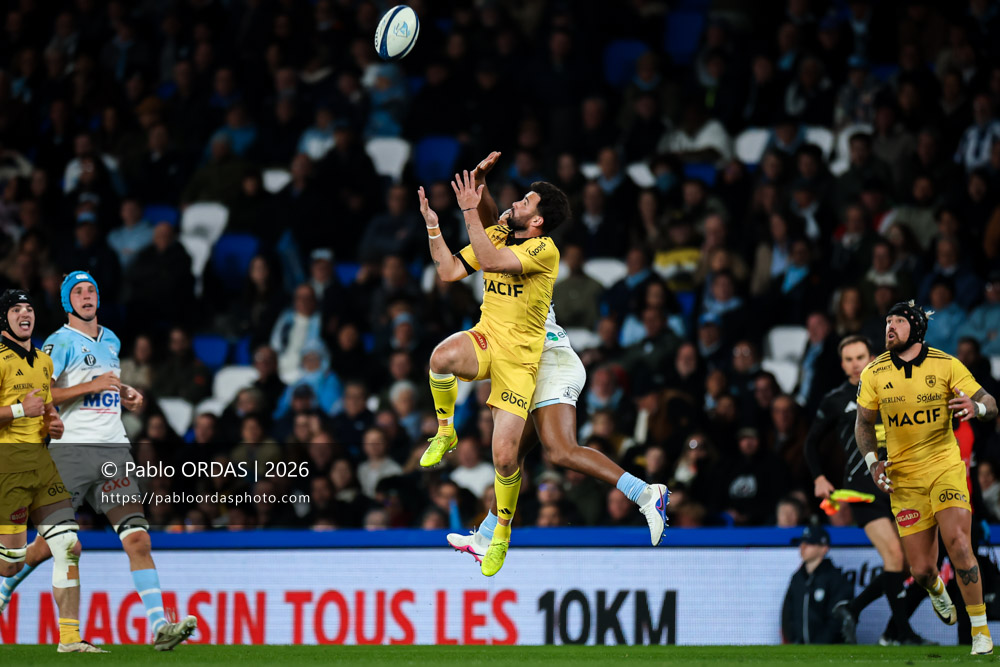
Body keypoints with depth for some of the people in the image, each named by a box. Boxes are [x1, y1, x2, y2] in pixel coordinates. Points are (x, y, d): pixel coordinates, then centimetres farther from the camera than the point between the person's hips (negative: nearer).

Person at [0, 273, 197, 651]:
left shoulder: (111, 342, 18)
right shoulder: (60, 343, -3)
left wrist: (126, 397, 16)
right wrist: (90, 386, -17)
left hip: (114, 449, 4)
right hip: (71, 448, -4)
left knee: (137, 538, -11)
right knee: (49, 544, 2)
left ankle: (159, 626, -19)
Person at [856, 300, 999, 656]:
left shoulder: (946, 365, -4)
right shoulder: (874, 373, 1)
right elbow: (864, 423, 13)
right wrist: (872, 462, -3)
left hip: (945, 467, -2)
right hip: (904, 478, 2)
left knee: (958, 543, -22)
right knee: (921, 569, -1)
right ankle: (937, 590, 40)